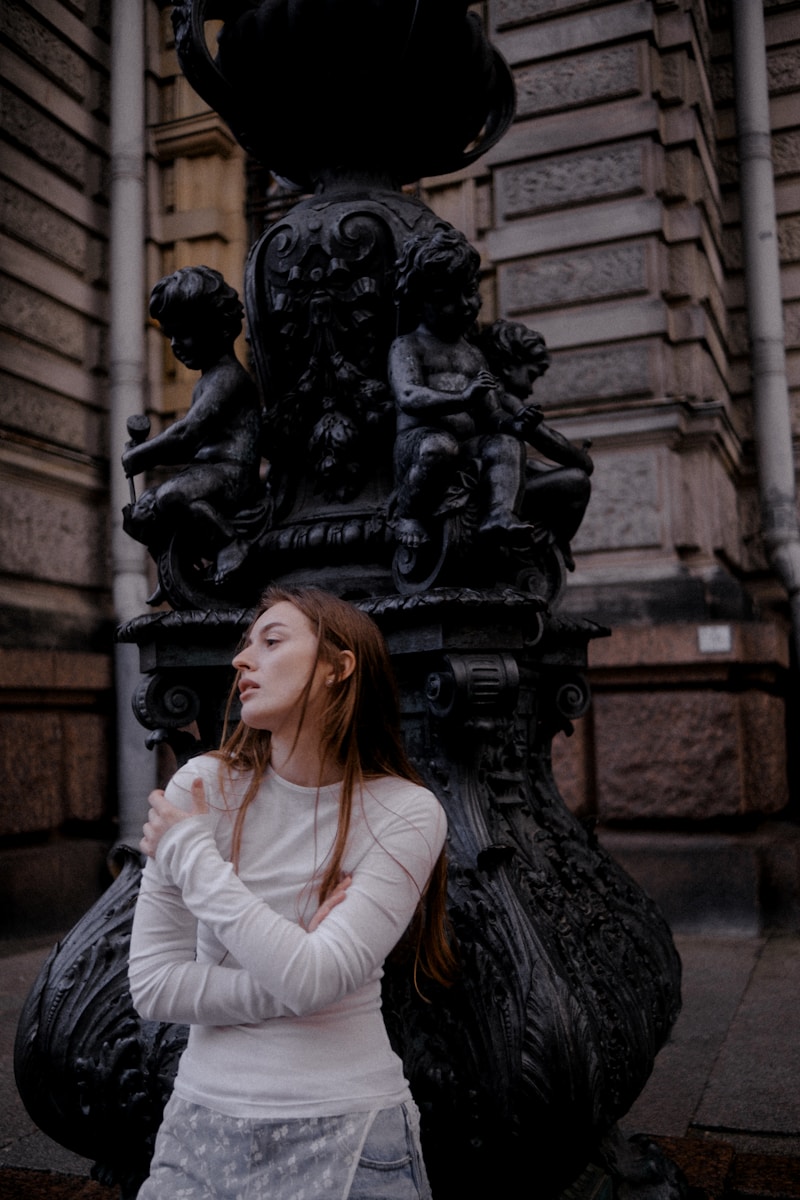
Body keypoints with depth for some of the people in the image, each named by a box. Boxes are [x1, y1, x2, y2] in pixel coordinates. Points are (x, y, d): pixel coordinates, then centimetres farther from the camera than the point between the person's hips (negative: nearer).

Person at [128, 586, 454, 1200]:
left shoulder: (406, 813, -14)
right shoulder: (206, 785, -8)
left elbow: (313, 979, -22)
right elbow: (153, 985, -8)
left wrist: (193, 856, -17)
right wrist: (288, 984, -18)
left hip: (346, 1130, -2)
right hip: (203, 1121, 2)